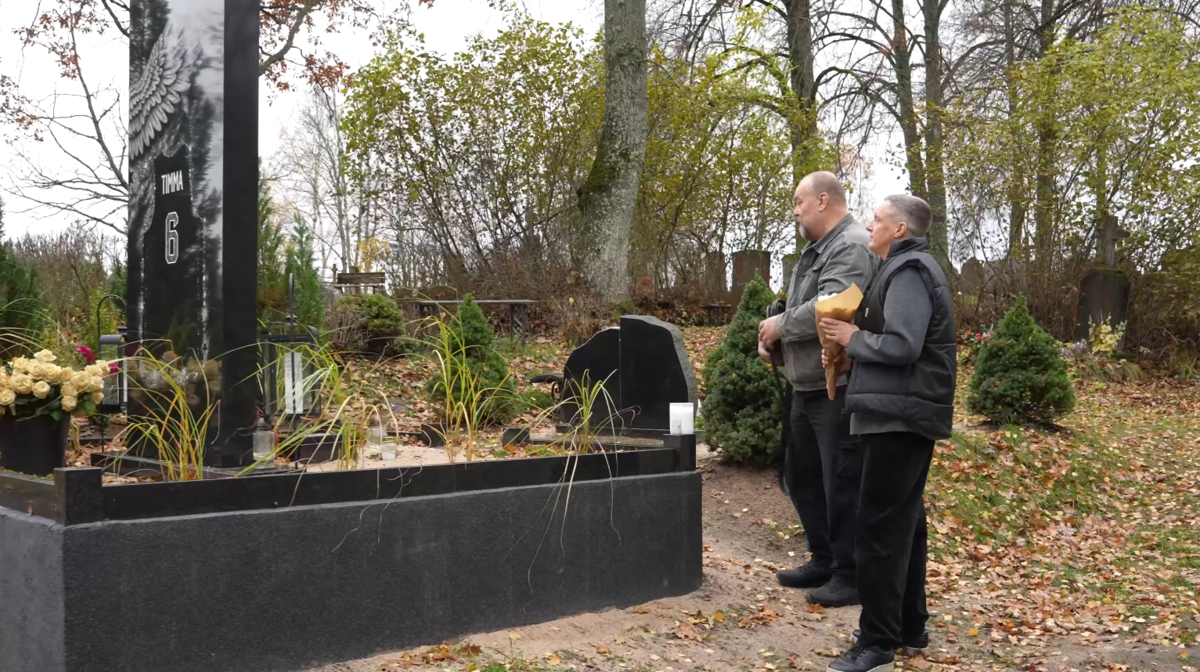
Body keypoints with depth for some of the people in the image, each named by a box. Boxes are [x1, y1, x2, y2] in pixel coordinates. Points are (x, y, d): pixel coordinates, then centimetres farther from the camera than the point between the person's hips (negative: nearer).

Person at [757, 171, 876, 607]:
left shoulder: (852, 247, -15)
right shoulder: (817, 250, 18)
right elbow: (800, 309, 21)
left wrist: (780, 326, -14)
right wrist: (772, 334, 1)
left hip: (839, 388, -11)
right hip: (808, 387, 11)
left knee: (841, 484, -3)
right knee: (802, 477, 18)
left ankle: (849, 576, 9)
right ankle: (824, 560, 30)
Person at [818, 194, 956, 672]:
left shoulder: (907, 271, -14)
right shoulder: (909, 267, 19)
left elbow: (902, 346, -24)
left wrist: (852, 338, -10)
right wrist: (856, 338, 4)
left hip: (899, 416, -11)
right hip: (907, 413, 11)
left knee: (880, 526, -8)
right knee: (904, 521, 16)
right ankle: (909, 625, 25)